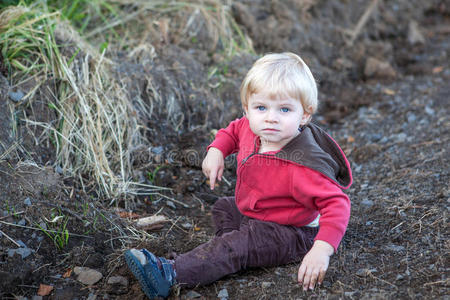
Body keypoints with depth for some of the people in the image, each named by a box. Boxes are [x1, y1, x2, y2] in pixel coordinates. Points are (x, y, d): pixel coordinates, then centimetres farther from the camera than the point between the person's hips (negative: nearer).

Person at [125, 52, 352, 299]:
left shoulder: (304, 167, -36)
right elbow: (234, 130, 13)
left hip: (290, 233, -9)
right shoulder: (252, 129, -12)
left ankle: (169, 273, -28)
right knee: (223, 208, 26)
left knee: (234, 248, -26)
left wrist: (322, 250, -48)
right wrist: (217, 150, -6)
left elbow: (337, 203, -37)